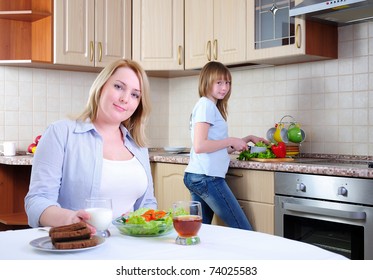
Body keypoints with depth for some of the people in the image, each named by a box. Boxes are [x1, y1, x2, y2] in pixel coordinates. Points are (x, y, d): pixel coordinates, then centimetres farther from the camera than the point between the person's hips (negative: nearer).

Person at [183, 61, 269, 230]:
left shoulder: (211, 106, 19)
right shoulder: (206, 104, -9)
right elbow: (199, 146, -20)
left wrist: (247, 139, 19)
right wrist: (231, 141, -11)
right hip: (207, 177, -10)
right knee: (244, 232, -4)